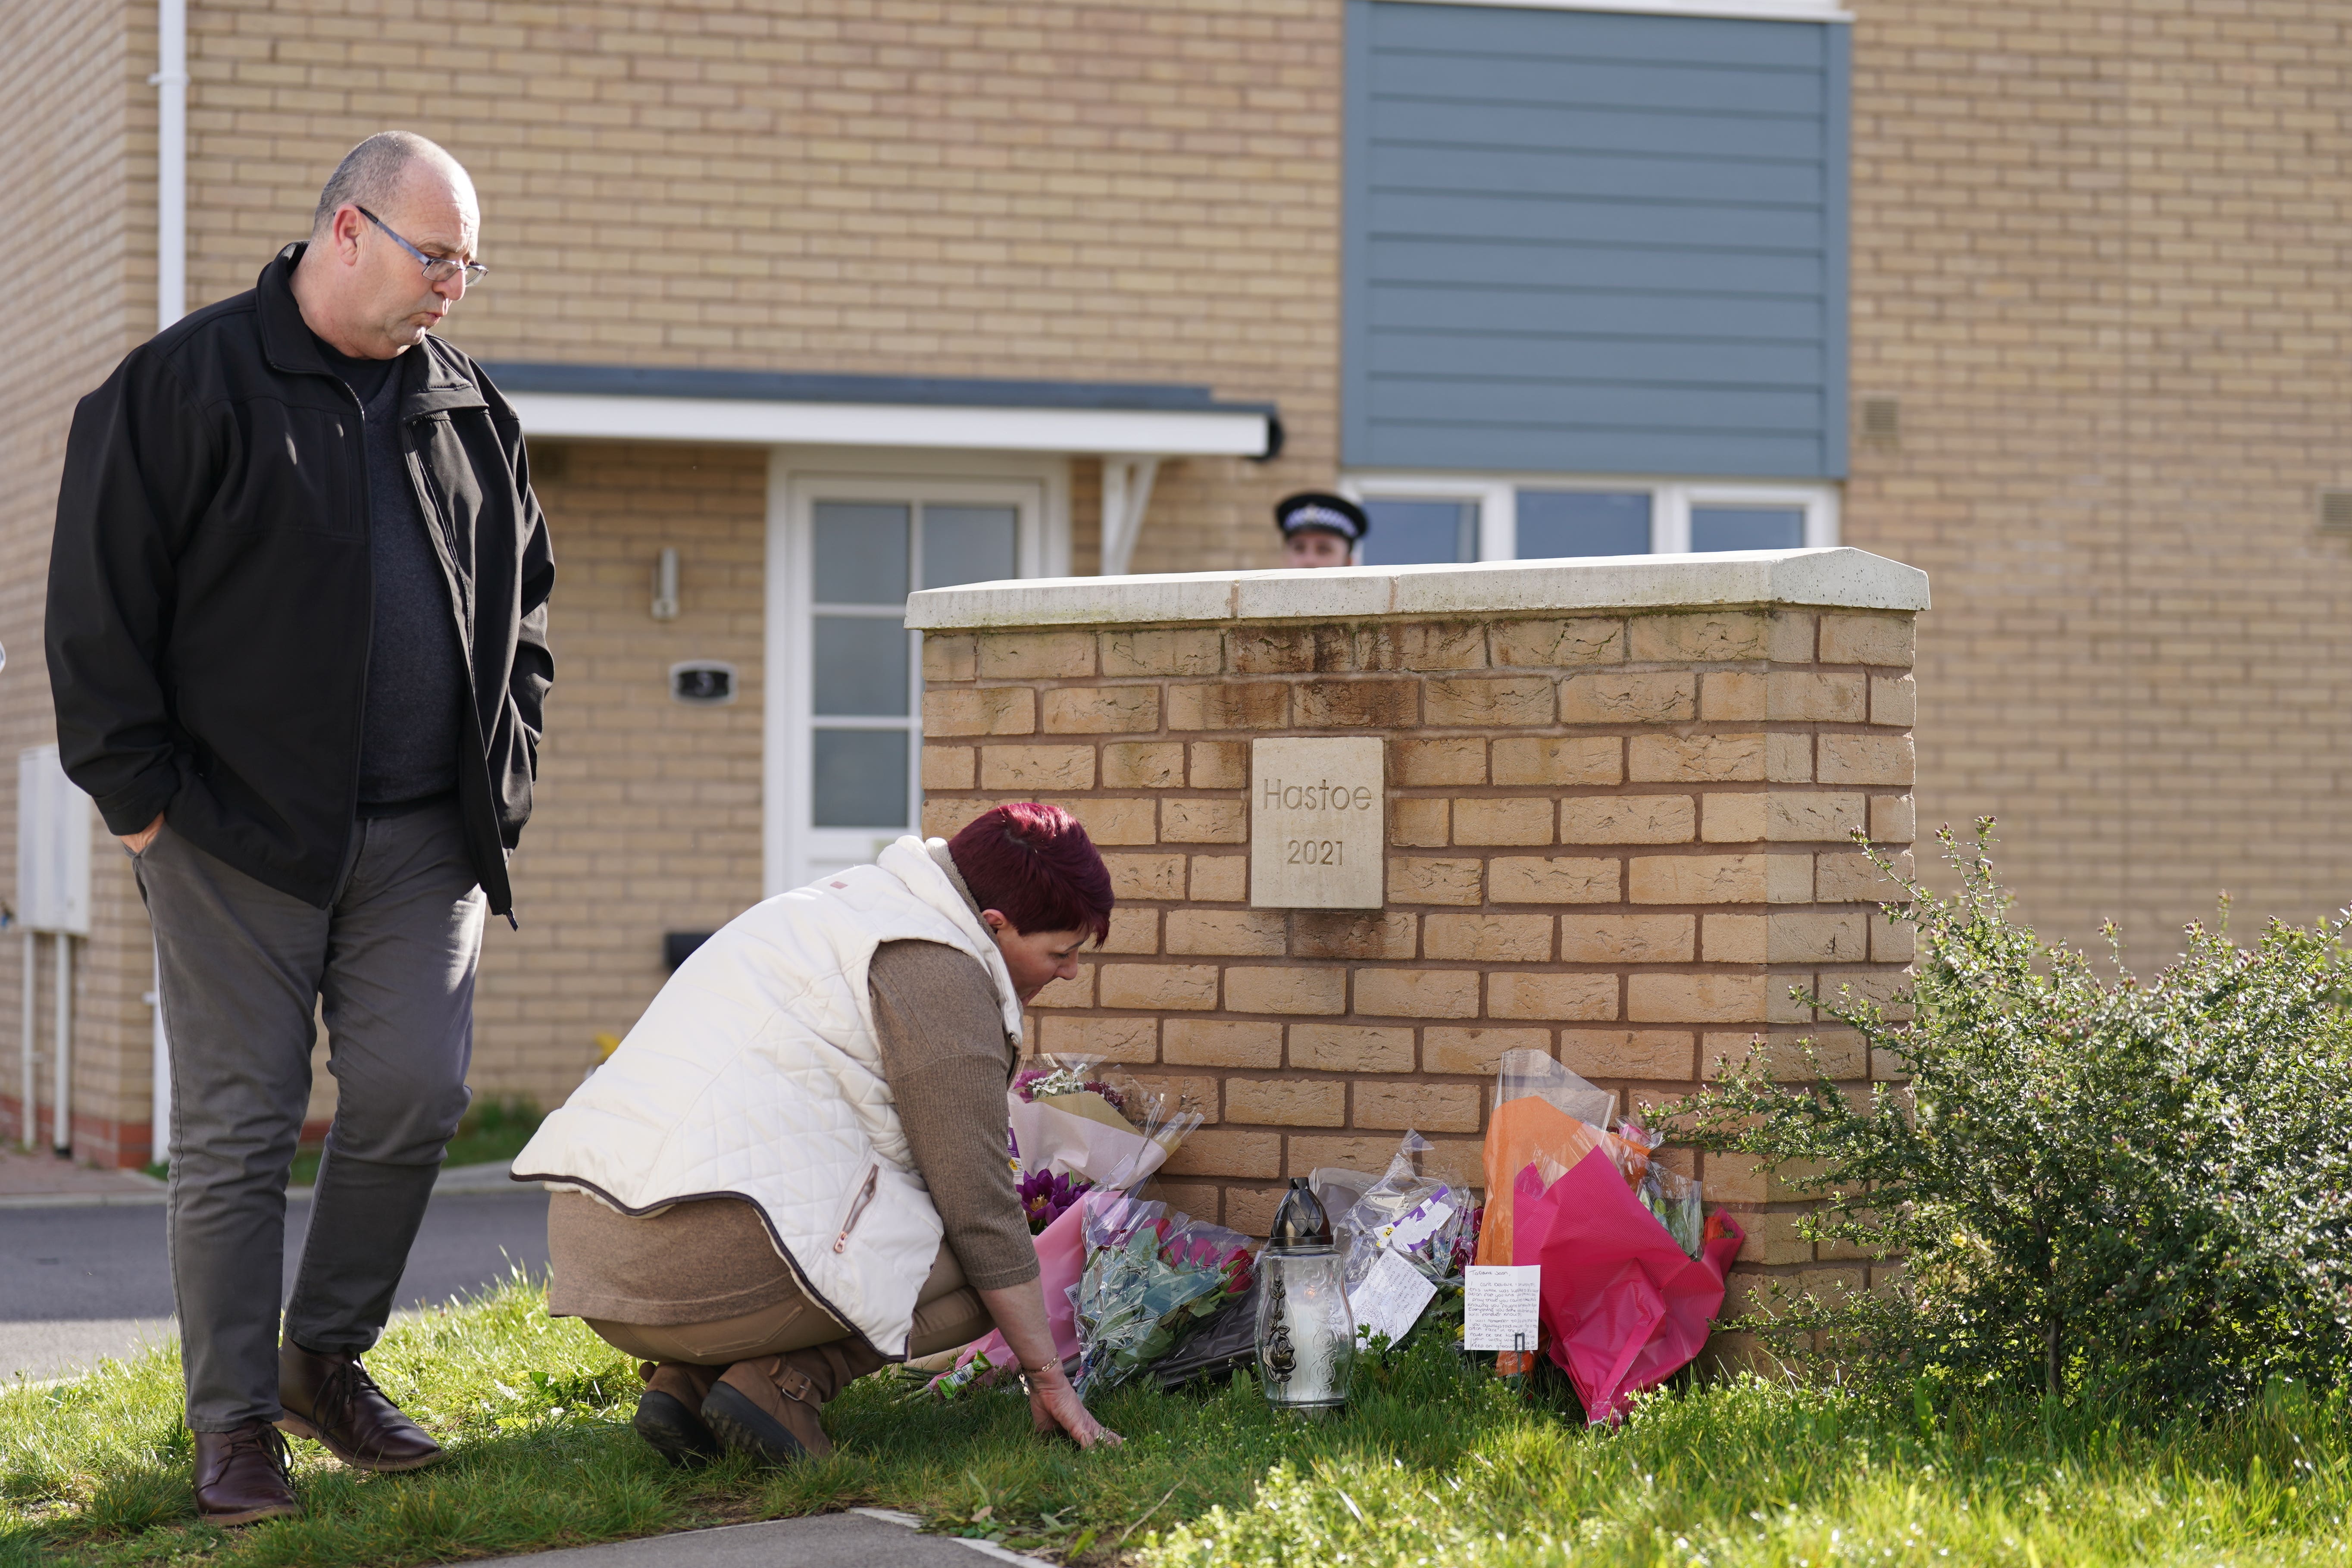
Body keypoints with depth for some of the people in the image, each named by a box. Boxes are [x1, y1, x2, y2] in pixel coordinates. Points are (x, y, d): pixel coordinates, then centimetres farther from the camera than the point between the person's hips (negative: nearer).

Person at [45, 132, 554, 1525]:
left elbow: (522, 608, 24)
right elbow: (100, 604, -5)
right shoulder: (185, 385, -3)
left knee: (416, 1097, -3)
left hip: (423, 837, 5)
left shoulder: (472, 412, 13)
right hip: (239, 834, -4)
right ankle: (236, 1426, 7)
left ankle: (330, 1358, 18)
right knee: (239, 1128, -1)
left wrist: (502, 780, 14)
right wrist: (139, 790, -7)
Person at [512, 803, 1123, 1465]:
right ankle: (783, 1380, -11)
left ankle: (687, 1374, 8)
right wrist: (1048, 1378, 2)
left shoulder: (857, 898, 26)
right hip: (719, 1255, -9)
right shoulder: (938, 969, -5)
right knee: (978, 1266, 2)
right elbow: (976, 1197, -6)